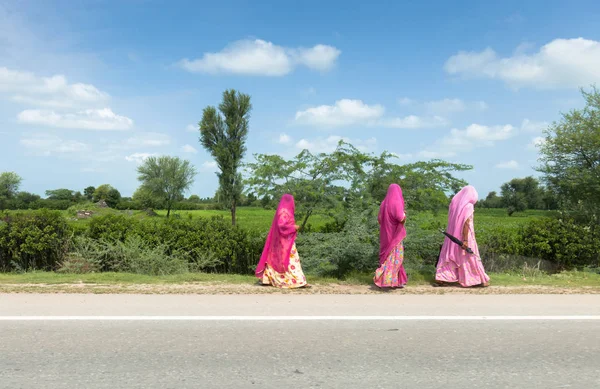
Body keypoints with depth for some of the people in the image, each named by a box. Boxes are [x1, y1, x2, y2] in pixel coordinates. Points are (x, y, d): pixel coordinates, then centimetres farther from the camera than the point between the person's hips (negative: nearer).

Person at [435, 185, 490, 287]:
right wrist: (465, 240, -21)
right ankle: (480, 280, 15)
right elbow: (466, 223, -20)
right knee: (470, 257, 3)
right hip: (465, 235, -6)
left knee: (450, 255, 9)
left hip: (453, 235, 6)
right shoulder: (468, 206, -14)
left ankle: (441, 278, 3)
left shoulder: (454, 202, 6)